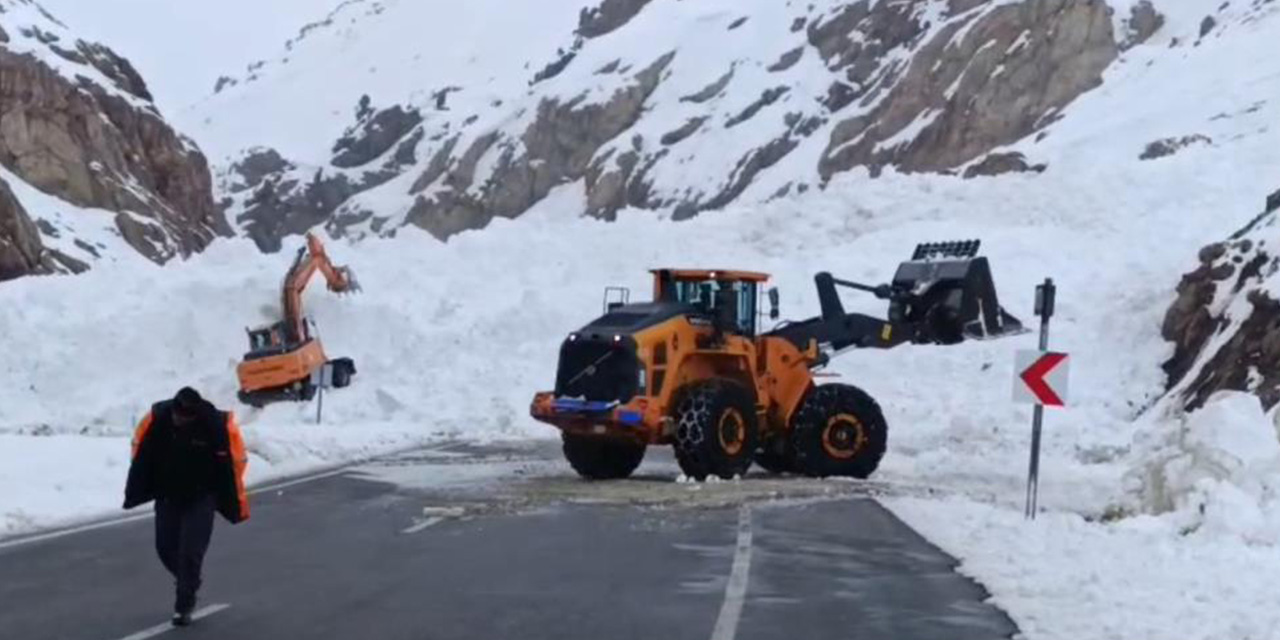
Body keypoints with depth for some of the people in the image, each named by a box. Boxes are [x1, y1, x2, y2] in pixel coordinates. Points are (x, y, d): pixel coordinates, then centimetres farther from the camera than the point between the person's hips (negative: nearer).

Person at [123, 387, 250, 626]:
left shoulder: (218, 425, -24)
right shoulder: (156, 418, -18)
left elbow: (235, 463, -14)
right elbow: (140, 453, -2)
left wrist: (236, 505, -8)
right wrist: (134, 493, 4)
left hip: (201, 499, -3)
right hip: (167, 496, 3)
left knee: (191, 551, -9)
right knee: (166, 548, 10)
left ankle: (184, 605, 5)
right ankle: (186, 580, 39)